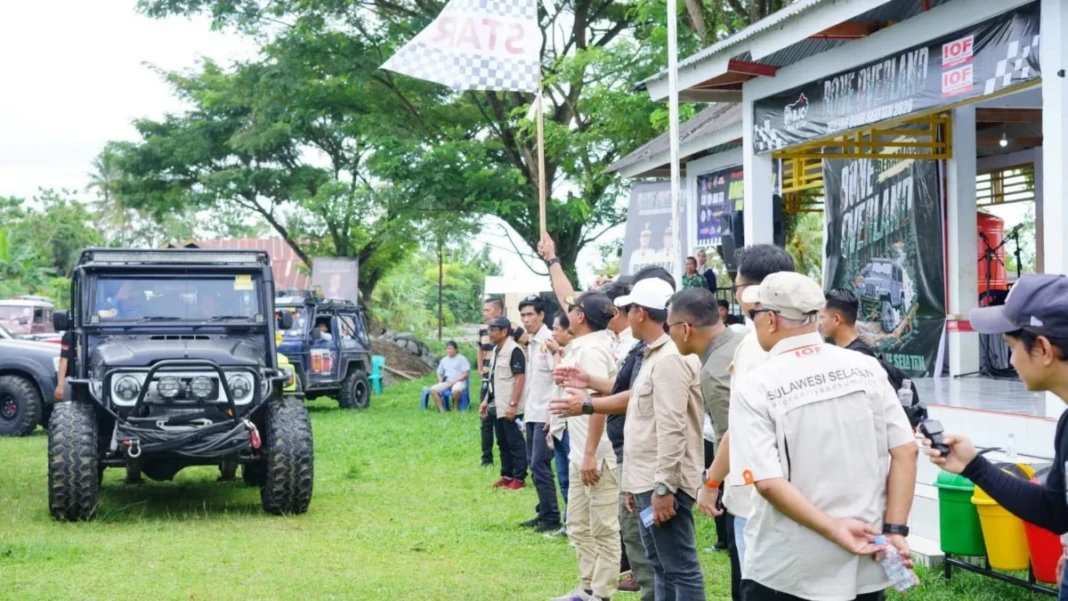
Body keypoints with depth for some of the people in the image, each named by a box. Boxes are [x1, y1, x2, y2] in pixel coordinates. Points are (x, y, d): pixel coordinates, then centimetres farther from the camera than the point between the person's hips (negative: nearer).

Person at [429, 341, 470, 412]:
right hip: (446, 382, 5)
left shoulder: (462, 359, 3)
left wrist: (454, 381, -13)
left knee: (456, 390, -41)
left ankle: (456, 408, -16)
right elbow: (439, 373, 26)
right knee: (433, 389, -23)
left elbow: (466, 374, -5)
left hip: (459, 382, -5)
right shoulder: (444, 360, 20)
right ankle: (442, 410, -26)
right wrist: (441, 381, 3)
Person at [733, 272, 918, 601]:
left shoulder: (755, 389, -11)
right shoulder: (866, 368, 0)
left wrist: (834, 528, -15)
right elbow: (905, 451, -3)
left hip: (787, 572, -4)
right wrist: (894, 529, -3)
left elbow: (768, 482, -19)